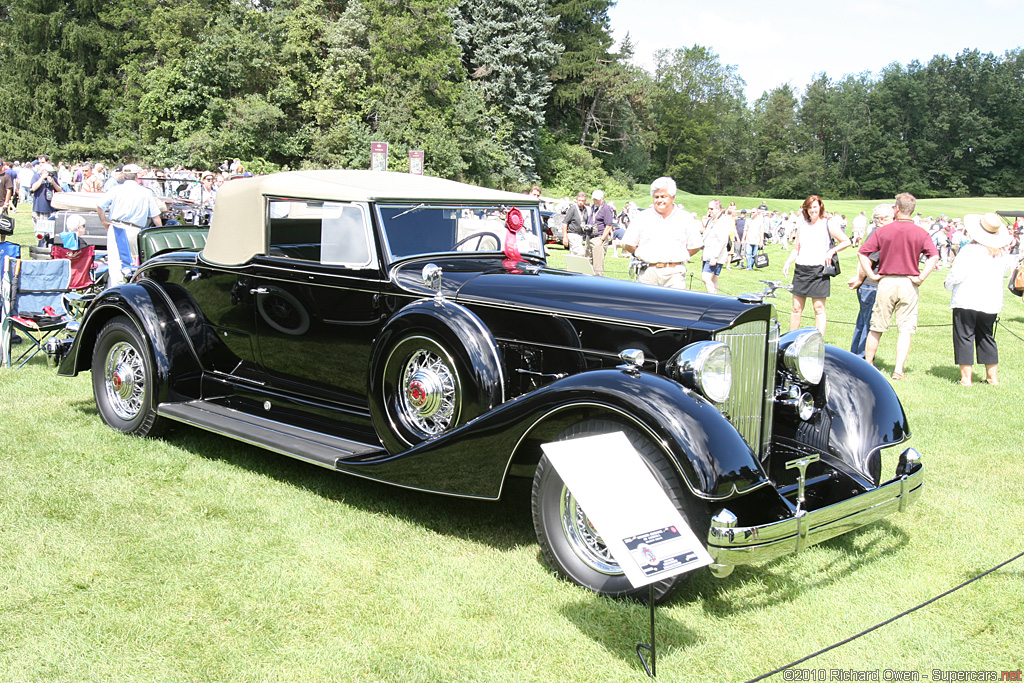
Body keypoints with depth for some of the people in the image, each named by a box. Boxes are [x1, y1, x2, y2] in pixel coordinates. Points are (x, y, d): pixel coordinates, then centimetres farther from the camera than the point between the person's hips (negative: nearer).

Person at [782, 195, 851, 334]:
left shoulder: (828, 225, 2)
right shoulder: (802, 226, 15)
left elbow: (846, 241, 2)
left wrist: (832, 251, -11)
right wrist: (787, 263, 4)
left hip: (819, 271, -4)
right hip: (801, 270, 4)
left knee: (819, 308, -3)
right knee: (796, 307, 6)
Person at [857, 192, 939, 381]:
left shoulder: (883, 231, 0)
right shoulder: (920, 233, -1)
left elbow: (862, 252, -5)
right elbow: (934, 256, -12)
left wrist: (871, 275, -2)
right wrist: (920, 277, -9)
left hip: (886, 281, 0)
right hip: (909, 283, 0)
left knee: (876, 328, 10)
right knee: (905, 329, 2)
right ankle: (899, 370, -5)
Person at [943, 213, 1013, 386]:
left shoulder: (969, 250, -16)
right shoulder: (1003, 253, 2)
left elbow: (957, 274, -16)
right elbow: (1004, 271, 16)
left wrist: (949, 284, 2)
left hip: (966, 300, -6)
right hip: (992, 302, 6)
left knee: (964, 337, 1)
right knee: (986, 337, 16)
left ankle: (966, 378, -1)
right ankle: (993, 376, 18)